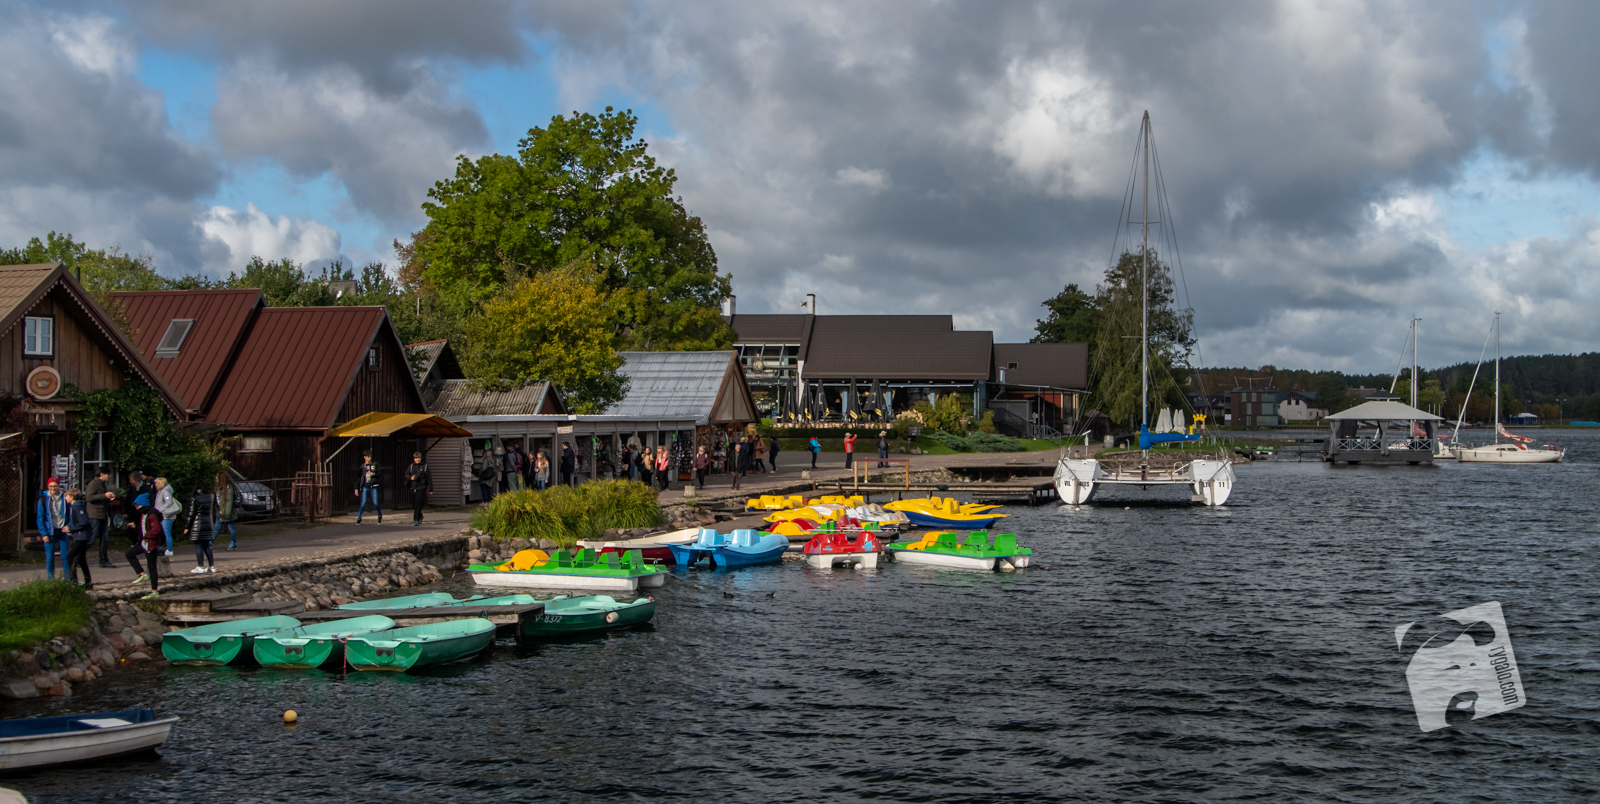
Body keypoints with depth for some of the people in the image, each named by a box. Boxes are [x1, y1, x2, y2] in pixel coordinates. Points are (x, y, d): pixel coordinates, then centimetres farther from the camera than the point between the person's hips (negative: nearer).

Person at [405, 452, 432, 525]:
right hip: (413, 488, 4)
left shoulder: (425, 466, 1)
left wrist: (430, 489, 1)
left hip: (421, 488, -4)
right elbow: (406, 475, 10)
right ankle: (420, 517, 34)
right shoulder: (411, 466, 10)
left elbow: (429, 478, 3)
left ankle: (416, 520, -12)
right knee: (414, 505, 10)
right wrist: (410, 477, -14)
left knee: (418, 504, -12)